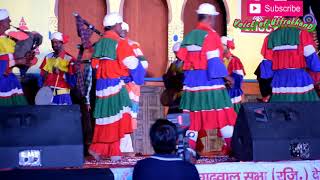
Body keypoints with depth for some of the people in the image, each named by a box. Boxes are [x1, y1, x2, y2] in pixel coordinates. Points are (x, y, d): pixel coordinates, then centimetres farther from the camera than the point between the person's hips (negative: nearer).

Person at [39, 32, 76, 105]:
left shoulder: (69, 59, -4)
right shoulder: (48, 58, 10)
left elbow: (73, 80, -7)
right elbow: (42, 76, 12)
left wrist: (60, 72, -19)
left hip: (62, 95, -4)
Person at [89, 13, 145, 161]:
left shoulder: (99, 44, 11)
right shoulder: (120, 43, -9)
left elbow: (94, 64, 15)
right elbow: (132, 64, -7)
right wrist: (140, 76, 11)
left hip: (101, 85, 7)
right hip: (116, 85, -7)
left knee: (104, 118, 13)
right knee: (116, 119, -2)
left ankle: (97, 149, 15)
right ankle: (114, 152, -1)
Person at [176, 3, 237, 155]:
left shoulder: (189, 37, 12)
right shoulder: (210, 35, -9)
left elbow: (182, 60, 12)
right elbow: (214, 60, -13)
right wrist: (225, 76, -5)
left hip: (192, 80, 6)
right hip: (209, 80, -6)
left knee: (193, 114, 7)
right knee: (222, 112, 1)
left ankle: (189, 148, 3)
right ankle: (231, 146, 3)